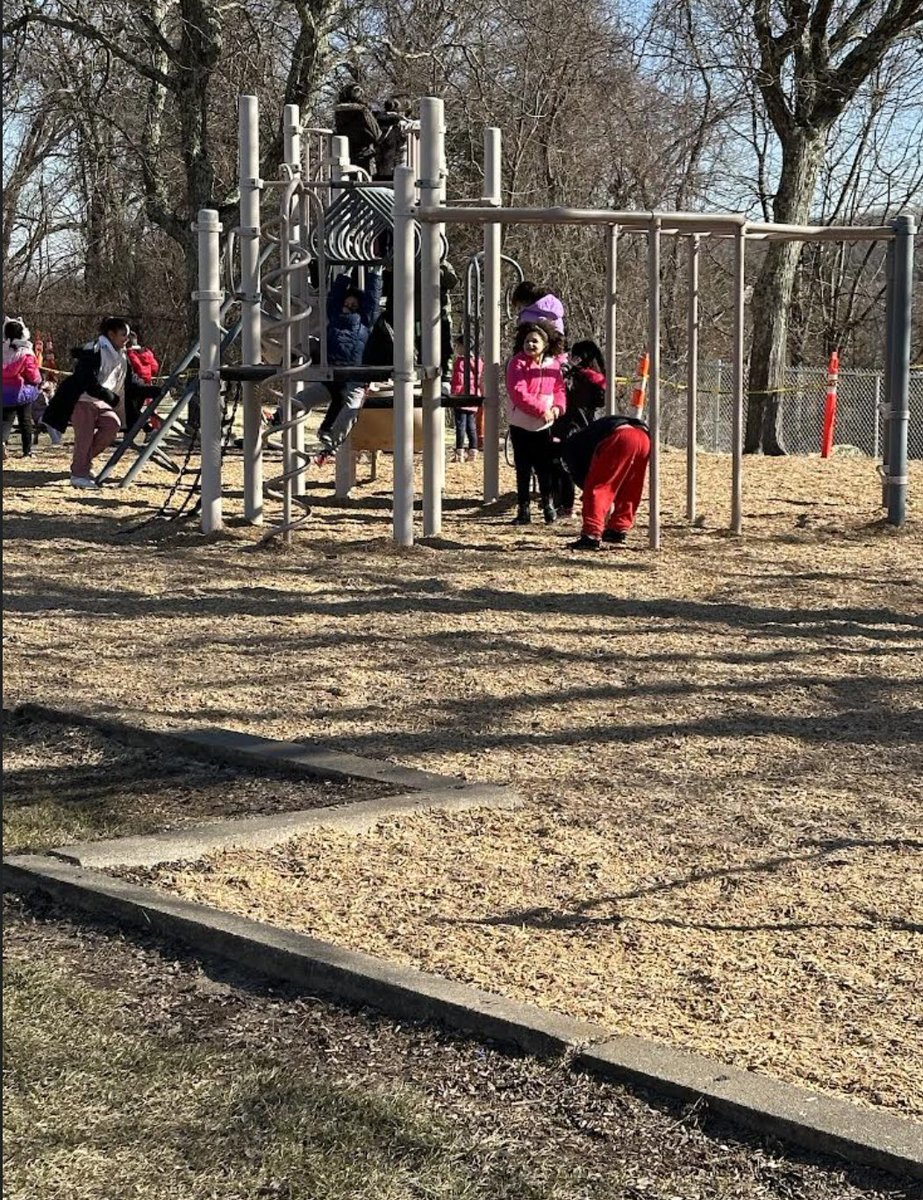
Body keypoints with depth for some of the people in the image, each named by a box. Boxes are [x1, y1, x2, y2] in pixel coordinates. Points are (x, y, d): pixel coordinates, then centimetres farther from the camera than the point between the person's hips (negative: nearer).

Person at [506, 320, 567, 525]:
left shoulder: (554, 364, 3)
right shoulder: (517, 363, -9)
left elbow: (559, 389, 8)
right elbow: (518, 393, -18)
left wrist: (558, 407, -13)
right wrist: (541, 409, -23)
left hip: (545, 425, 2)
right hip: (521, 425, -2)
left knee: (545, 468, 5)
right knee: (523, 469, 4)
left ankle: (548, 505, 21)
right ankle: (524, 510, 12)